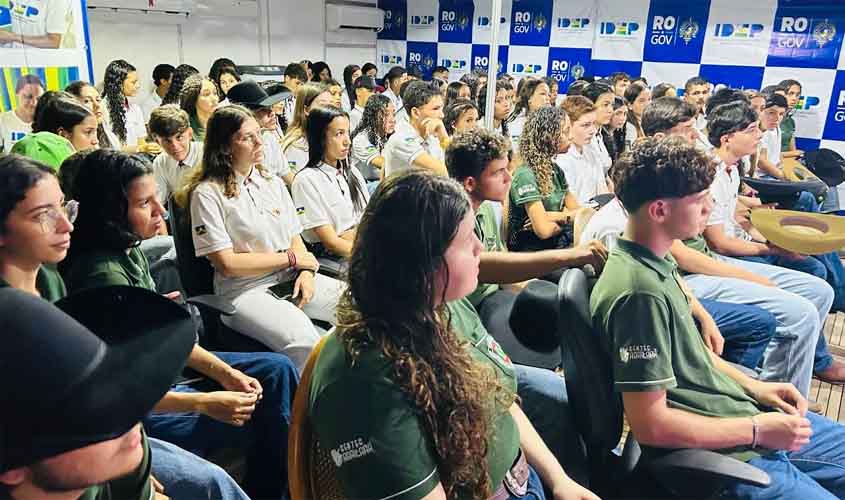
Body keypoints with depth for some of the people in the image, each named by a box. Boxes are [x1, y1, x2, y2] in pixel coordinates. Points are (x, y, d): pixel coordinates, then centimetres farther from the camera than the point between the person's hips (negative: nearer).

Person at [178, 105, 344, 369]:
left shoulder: (273, 183, 15)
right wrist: (291, 258, -7)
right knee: (304, 342, -33)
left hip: (292, 279, 6)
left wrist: (306, 271, -6)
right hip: (245, 290, -6)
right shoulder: (208, 193, -5)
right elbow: (227, 264, -10)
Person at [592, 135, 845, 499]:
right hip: (725, 454, -9)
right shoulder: (639, 292, -29)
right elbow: (650, 425, -26)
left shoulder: (657, 260, 1)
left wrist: (751, 386, 6)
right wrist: (757, 431, -16)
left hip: (737, 411, 9)